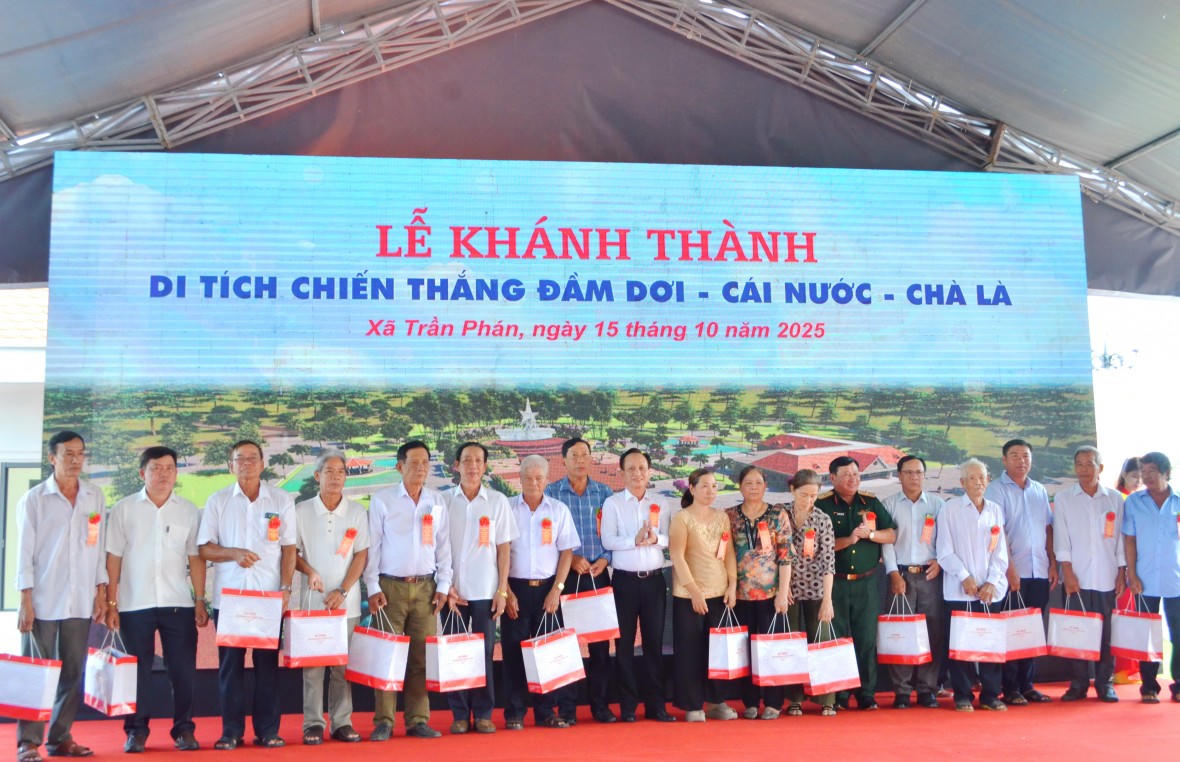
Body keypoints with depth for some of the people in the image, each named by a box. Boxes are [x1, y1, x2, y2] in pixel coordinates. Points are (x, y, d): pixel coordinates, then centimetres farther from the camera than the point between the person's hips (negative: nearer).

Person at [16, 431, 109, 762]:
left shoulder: (95, 497, 8)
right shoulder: (34, 499, -1)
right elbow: (25, 552, -3)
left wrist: (101, 593, 7)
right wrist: (26, 601, -8)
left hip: (80, 602, 3)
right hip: (43, 601, -3)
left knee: (73, 673, 6)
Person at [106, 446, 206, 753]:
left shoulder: (189, 511, 6)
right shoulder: (124, 509, 4)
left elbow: (195, 558, 5)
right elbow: (113, 558, 3)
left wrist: (200, 601, 0)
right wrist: (111, 604, -1)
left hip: (178, 603, 1)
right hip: (134, 604, -1)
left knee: (183, 669, 1)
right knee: (137, 670, 5)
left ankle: (183, 729, 12)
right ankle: (136, 731, 17)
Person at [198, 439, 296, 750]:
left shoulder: (282, 500, 6)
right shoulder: (217, 501, 7)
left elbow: (289, 549, 5)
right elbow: (204, 549, 5)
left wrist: (286, 588, -4)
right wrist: (233, 553, -12)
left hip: (269, 596, 0)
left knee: (267, 663, 2)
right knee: (230, 663, 3)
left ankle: (267, 730, 10)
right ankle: (231, 731, 12)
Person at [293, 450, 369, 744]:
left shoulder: (357, 512, 3)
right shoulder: (301, 511, 3)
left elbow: (361, 555, 1)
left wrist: (343, 591, -7)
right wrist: (309, 571, -12)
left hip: (347, 601, 0)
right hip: (312, 600, 0)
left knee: (343, 664, 3)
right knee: (312, 664, 0)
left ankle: (342, 722, 10)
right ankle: (313, 724, 8)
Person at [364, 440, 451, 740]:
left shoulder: (437, 502, 10)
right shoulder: (381, 500, 2)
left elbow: (443, 546, 11)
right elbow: (372, 545, 0)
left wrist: (443, 585, 5)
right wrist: (373, 587, -5)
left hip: (426, 587, 3)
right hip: (390, 586, -2)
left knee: (422, 656, 3)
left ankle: (418, 720, 11)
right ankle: (384, 722, 4)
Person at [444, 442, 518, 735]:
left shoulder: (497, 501, 4)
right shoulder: (445, 501, 3)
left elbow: (504, 548, 4)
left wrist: (502, 590, -1)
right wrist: (446, 587, -4)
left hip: (485, 591, 0)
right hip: (454, 591, 0)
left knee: (484, 653, 3)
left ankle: (483, 714, 14)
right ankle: (460, 715, 14)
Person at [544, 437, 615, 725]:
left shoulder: (604, 493, 9)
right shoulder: (552, 493, 2)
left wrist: (604, 559, -7)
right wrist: (571, 558, -12)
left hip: (599, 575, 2)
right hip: (565, 575, -2)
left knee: (600, 641, 4)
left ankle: (601, 704, 14)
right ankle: (567, 707, 9)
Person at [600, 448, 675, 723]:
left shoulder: (660, 503, 7)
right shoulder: (612, 503, 0)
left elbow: (670, 539, 3)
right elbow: (607, 541, -9)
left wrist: (655, 538, -18)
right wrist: (634, 540, -22)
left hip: (654, 579, 2)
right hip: (625, 579, -2)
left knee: (654, 642, 7)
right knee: (625, 642, 4)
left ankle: (655, 704, 15)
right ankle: (627, 705, 12)